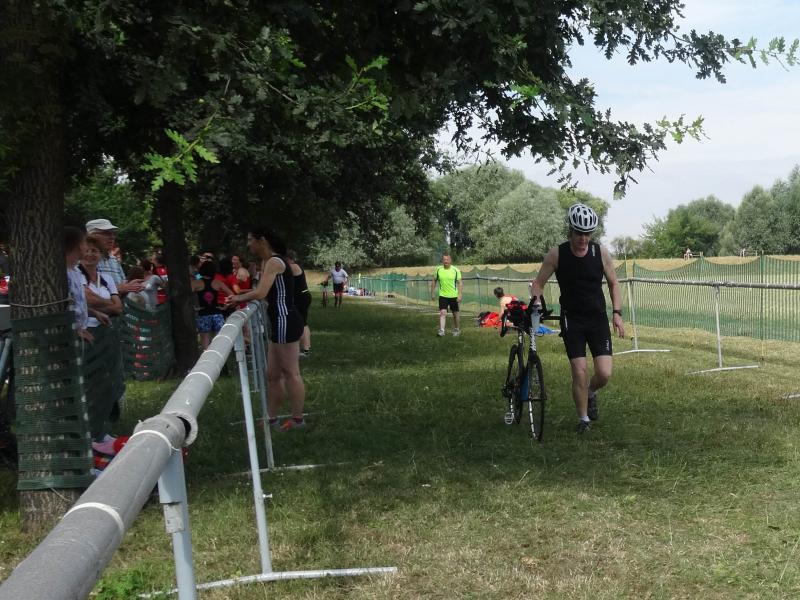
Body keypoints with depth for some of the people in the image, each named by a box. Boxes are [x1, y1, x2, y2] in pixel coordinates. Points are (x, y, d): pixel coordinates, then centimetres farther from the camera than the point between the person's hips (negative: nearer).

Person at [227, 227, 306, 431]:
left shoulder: (274, 262, -16)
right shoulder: (267, 262, 15)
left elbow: (260, 294, -24)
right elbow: (263, 292, 16)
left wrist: (239, 298, -8)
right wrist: (239, 297, 6)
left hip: (285, 322, -11)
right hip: (281, 322, 11)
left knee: (290, 373, -2)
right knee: (273, 374, 14)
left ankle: (298, 419, 6)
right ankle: (271, 418, 21)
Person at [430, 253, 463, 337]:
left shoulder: (455, 270, -7)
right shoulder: (438, 270, -2)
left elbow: (460, 283, -6)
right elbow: (434, 281, 10)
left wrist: (460, 295, -14)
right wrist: (432, 293, 8)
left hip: (453, 296, 0)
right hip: (443, 295, 0)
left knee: (455, 314, 11)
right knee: (442, 313, -15)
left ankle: (456, 330, 29)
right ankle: (441, 331, -18)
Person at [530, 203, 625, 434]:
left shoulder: (601, 252, -4)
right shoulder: (557, 254, -8)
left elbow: (613, 284, 7)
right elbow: (538, 282, 2)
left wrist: (617, 313, -4)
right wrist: (536, 298, -18)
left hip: (598, 319, 1)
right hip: (572, 320, -1)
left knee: (604, 374, -9)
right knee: (580, 372, -10)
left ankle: (591, 392, 27)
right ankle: (583, 419, 11)